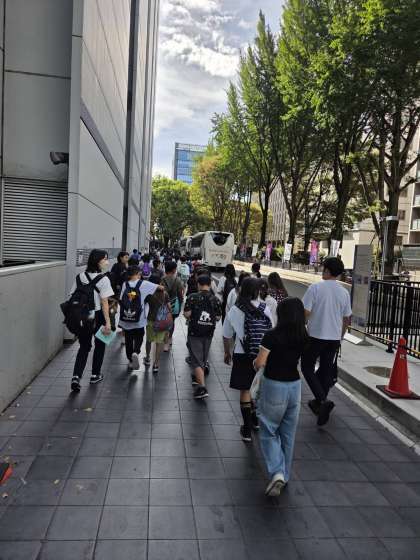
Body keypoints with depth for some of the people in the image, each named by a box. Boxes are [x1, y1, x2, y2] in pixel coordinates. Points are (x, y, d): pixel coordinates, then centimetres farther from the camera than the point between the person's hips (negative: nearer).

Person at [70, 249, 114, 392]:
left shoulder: (80, 277, 2)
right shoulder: (103, 279, -14)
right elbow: (104, 302, -17)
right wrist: (108, 322, -16)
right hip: (97, 317, -4)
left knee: (84, 346, 15)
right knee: (100, 345, 18)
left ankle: (76, 376, -1)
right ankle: (95, 375, 29)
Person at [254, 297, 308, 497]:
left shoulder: (272, 336, -18)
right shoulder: (304, 338, -3)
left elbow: (260, 363, -16)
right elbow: (301, 361, 2)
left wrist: (254, 364, 4)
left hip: (273, 386, -5)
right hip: (294, 385, 5)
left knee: (268, 432, 11)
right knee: (288, 433, 18)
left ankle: (277, 473, -4)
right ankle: (285, 475, 30)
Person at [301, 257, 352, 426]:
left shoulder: (315, 288, -12)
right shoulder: (344, 292, 3)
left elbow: (305, 313, -14)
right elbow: (347, 319, 11)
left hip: (315, 336, -5)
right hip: (334, 338, 5)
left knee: (307, 368, 8)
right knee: (326, 370, 16)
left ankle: (323, 401, -8)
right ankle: (319, 403, 28)